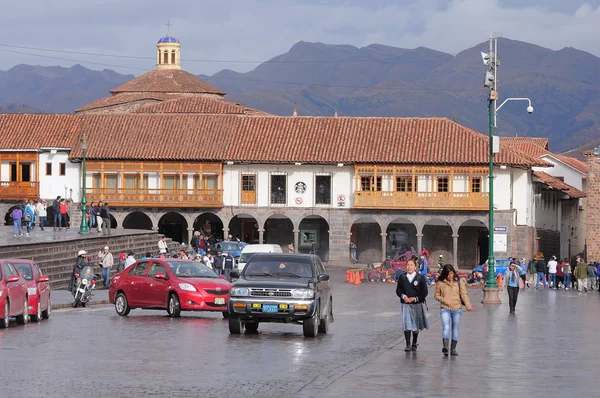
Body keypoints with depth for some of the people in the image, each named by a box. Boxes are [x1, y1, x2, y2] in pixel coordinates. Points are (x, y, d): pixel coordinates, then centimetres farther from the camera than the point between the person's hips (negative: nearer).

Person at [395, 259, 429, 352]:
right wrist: (403, 296, -12)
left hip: (417, 304, 0)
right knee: (406, 325, -11)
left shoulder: (420, 278, -2)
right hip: (405, 304, 0)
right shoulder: (402, 278, 3)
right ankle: (408, 345, -9)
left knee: (416, 325, 10)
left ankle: (414, 344, 24)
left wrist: (415, 298, -12)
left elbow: (425, 292, -1)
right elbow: (398, 290, 8)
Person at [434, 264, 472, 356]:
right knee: (446, 327, -17)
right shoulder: (440, 282, 0)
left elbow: (464, 294, -3)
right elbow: (436, 295, 8)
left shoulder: (459, 281, 1)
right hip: (445, 309, -2)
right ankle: (445, 347, -30)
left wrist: (468, 305, -17)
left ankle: (453, 348, 15)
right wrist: (444, 300, -11)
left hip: (457, 309, 2)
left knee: (455, 329, 7)